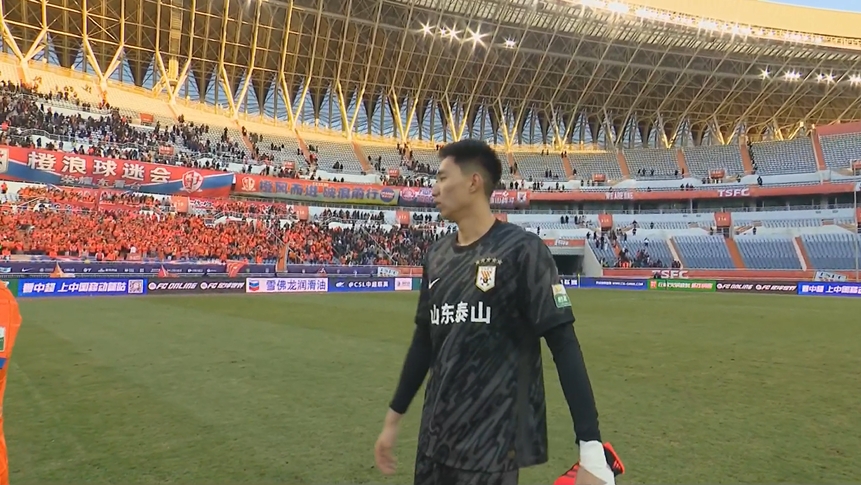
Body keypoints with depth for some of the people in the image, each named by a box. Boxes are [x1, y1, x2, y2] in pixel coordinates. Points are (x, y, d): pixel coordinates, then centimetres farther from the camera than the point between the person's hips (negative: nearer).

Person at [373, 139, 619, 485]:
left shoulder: (521, 250, -12)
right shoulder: (437, 255, 6)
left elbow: (563, 343, -14)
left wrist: (590, 443, -19)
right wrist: (393, 418, 17)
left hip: (495, 443, -5)